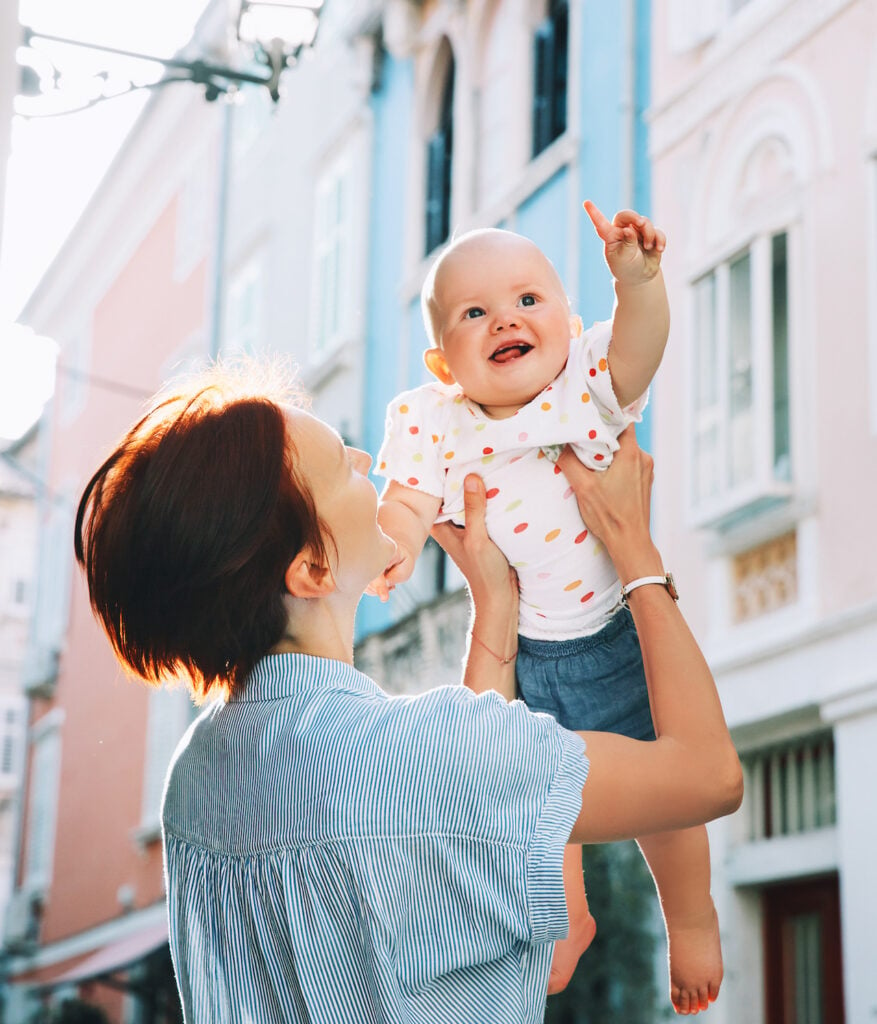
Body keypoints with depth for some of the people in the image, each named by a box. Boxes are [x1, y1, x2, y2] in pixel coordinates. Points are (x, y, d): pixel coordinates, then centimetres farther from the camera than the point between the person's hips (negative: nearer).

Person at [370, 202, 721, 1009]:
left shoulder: (590, 384, -16)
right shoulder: (435, 426, -12)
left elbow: (637, 345, -33)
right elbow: (411, 499, -18)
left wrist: (639, 282, -53)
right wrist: (393, 545, -40)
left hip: (621, 634, -2)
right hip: (520, 649, 3)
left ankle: (690, 917, 38)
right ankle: (569, 918, 46)